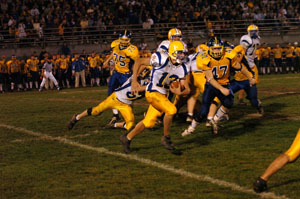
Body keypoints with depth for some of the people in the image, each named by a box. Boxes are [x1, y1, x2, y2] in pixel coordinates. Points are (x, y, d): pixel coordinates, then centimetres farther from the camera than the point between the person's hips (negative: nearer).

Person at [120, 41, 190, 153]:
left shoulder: (181, 69, 0)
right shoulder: (162, 60, -19)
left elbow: (187, 89, 3)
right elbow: (139, 62, -12)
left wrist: (179, 92, -22)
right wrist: (134, 81, -16)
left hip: (163, 95, 8)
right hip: (153, 92, -8)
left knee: (149, 123, 11)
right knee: (171, 110, -24)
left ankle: (127, 138, 28)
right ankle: (166, 138, -7)